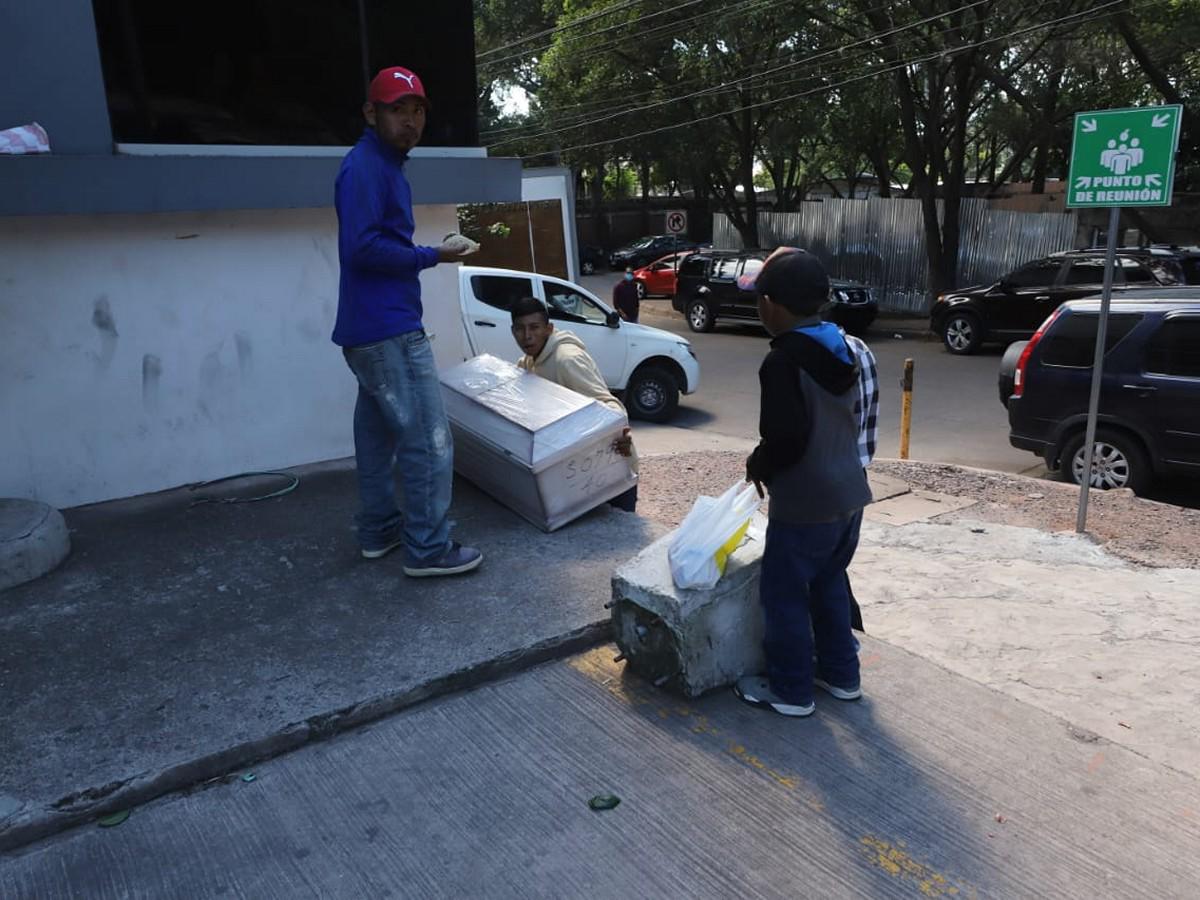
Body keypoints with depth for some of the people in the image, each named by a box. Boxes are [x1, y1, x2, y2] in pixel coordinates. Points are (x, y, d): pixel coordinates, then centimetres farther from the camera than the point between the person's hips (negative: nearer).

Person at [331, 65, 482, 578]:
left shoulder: (385, 165, 18)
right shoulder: (366, 166, -13)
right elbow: (362, 247, -22)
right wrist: (432, 256, -15)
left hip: (372, 329, 11)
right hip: (389, 329, -11)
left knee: (378, 433, 15)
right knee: (428, 440, -7)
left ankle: (380, 531, 26)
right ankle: (428, 549, 0)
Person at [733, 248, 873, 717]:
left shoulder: (783, 361, -22)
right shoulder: (841, 349, 6)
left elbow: (786, 438, -27)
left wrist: (758, 464, -6)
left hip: (806, 504, -9)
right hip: (849, 493, 9)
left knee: (783, 593, 8)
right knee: (828, 584, 22)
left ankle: (790, 690, 20)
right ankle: (841, 675, 35)